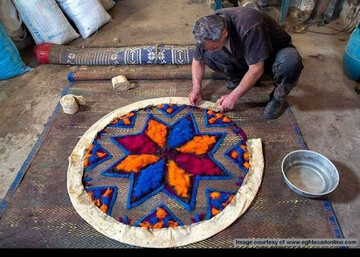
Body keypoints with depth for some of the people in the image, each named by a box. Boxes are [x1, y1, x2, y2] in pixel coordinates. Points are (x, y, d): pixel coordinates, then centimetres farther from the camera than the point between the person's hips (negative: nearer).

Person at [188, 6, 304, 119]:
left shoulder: (248, 26, -38)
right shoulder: (210, 27, -19)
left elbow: (256, 69, -34)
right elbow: (197, 60, -5)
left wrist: (233, 97, -29)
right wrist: (196, 88, -17)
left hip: (276, 52, -5)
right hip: (244, 55, 5)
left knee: (290, 62, -40)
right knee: (207, 54, -17)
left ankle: (278, 96, -11)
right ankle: (240, 79, 4)